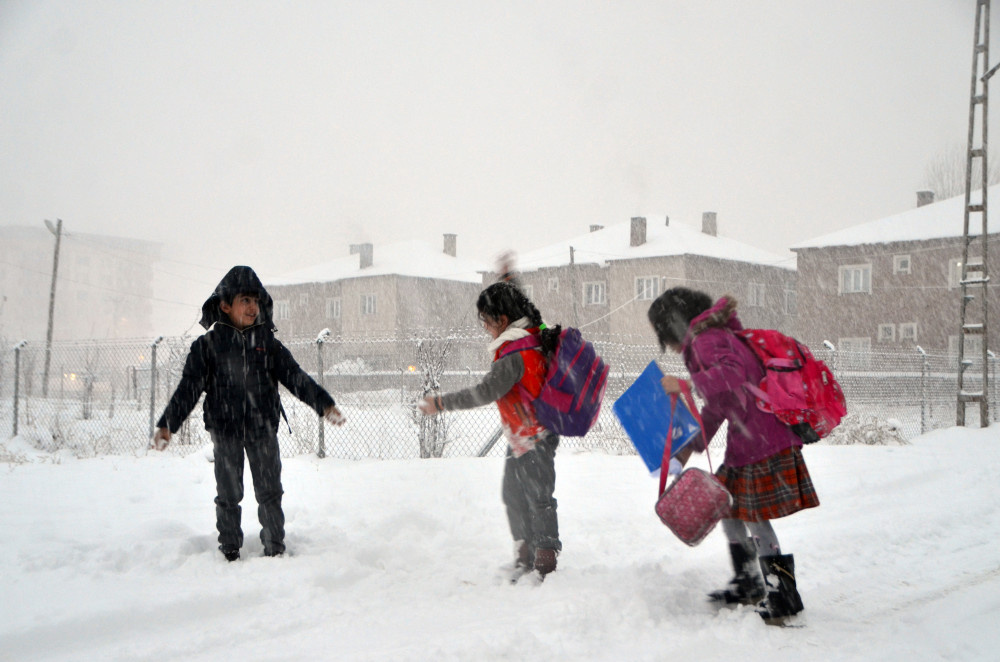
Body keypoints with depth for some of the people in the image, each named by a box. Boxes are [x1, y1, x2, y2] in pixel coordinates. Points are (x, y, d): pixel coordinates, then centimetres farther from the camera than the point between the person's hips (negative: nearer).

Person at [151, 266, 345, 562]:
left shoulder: (268, 343, 3)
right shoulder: (208, 345, -2)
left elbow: (295, 377, 3)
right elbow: (189, 387, -3)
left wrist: (324, 403, -8)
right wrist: (167, 424, -11)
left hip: (263, 429, 1)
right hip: (225, 430, -1)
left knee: (270, 492, 4)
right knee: (228, 495, 7)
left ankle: (275, 548, 14)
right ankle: (230, 552, 19)